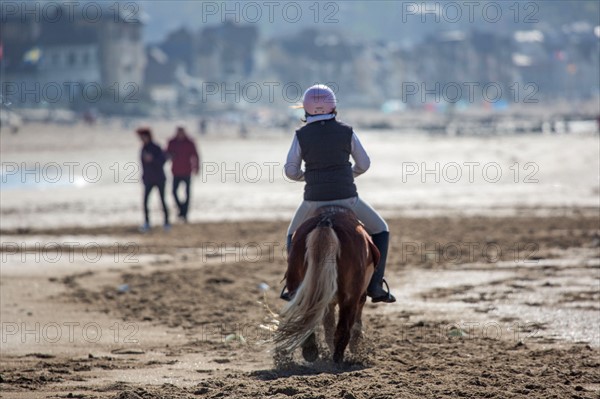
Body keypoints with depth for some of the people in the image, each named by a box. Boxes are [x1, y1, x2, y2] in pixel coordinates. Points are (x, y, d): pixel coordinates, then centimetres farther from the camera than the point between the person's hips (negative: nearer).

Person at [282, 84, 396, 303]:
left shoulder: (301, 135, -2)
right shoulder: (346, 132, -2)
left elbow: (291, 171, 2)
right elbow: (364, 164, 7)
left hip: (314, 201, 1)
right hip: (346, 198, -1)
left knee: (294, 236, 30)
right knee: (380, 231, 20)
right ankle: (374, 286, 10)